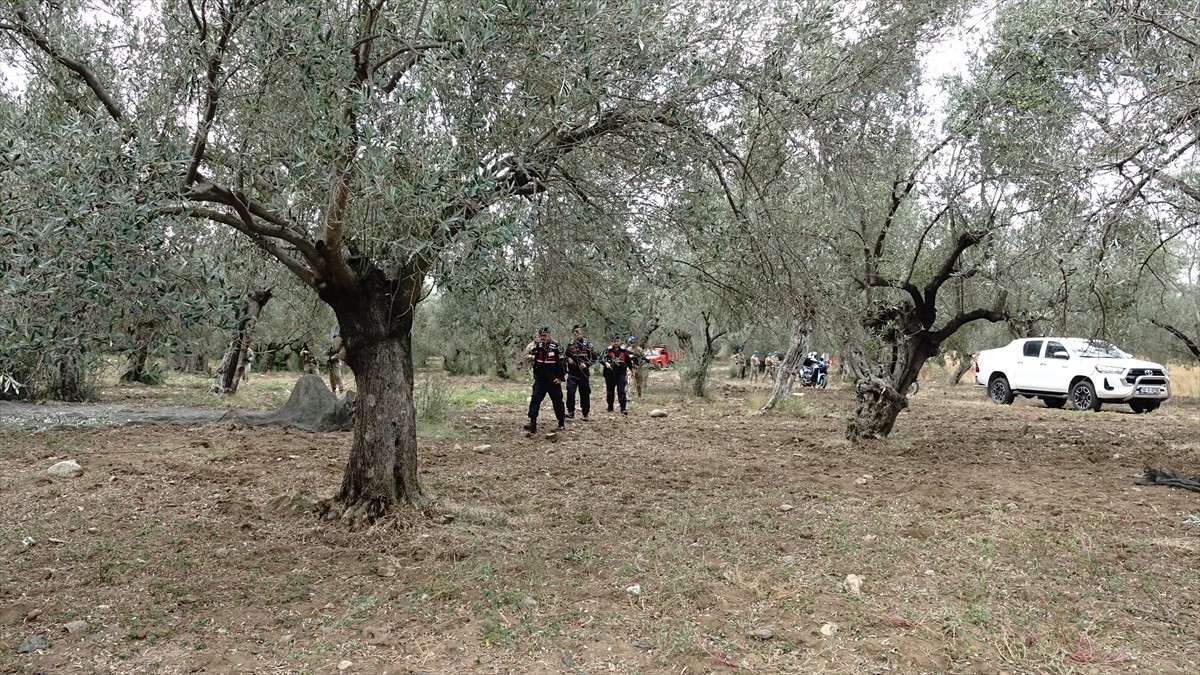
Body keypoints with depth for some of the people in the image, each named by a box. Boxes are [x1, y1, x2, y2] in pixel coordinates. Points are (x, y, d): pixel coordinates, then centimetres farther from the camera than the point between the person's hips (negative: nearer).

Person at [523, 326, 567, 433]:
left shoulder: (556, 347, -11)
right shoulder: (537, 346, 6)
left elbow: (562, 362, -11)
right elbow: (527, 355, 9)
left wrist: (560, 377, -14)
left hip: (553, 381, -4)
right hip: (540, 379, 4)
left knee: (557, 401, 7)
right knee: (534, 400, -9)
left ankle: (562, 423, 21)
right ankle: (532, 423, -13)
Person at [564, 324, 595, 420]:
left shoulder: (587, 343, 0)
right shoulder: (570, 343, 6)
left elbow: (594, 356, 1)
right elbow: (566, 355, 18)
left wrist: (586, 364, -13)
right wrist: (568, 359, -4)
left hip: (584, 372, -1)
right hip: (572, 372, 1)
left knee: (585, 393, 4)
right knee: (570, 391, -11)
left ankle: (585, 414, 13)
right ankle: (570, 412, -1)